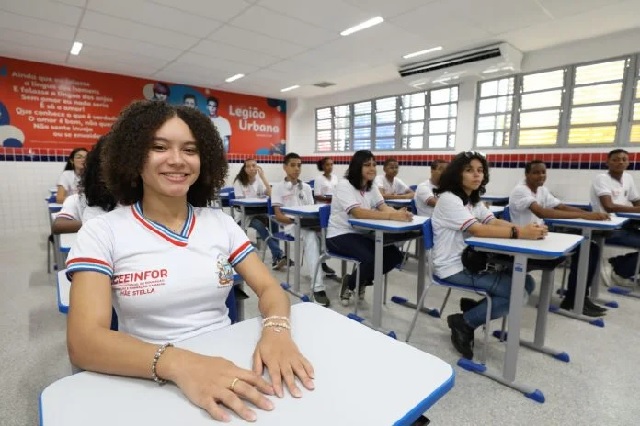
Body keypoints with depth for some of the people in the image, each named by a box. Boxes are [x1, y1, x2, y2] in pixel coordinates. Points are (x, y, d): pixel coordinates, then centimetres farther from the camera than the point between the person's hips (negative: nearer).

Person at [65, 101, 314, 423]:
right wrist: (177, 363, -31)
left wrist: (276, 329, -22)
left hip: (228, 370, 3)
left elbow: (269, 288, -1)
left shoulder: (221, 222, 2)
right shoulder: (102, 232, -6)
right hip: (150, 384, -2)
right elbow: (83, 341, -15)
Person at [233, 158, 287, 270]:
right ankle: (279, 255, -38)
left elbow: (271, 195, -8)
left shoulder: (259, 180, 8)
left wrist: (263, 177, -11)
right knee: (260, 225, -35)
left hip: (260, 213, 3)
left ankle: (276, 258, -29)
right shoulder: (239, 182, -1)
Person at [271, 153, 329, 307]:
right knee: (311, 236, -36)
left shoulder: (306, 187, 19)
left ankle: (316, 286, -33)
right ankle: (318, 287, -41)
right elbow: (278, 216, -2)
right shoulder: (278, 187, 5)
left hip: (308, 224, 4)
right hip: (290, 225, -4)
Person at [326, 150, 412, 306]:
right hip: (339, 236, -7)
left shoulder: (372, 187, 7)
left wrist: (399, 212, -32)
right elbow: (358, 213, -31)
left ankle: (362, 281, 15)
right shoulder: (344, 185, -16)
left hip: (361, 233, 7)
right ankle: (350, 284, 3)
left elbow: (383, 207, -8)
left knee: (395, 255, -8)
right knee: (371, 259, -29)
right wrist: (392, 216, -40)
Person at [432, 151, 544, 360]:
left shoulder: (473, 200, 12)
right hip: (453, 269, -9)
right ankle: (464, 322, 1)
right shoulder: (448, 199, -16)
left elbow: (494, 222, -3)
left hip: (469, 262, 9)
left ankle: (471, 310, 10)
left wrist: (527, 228, -21)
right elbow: (477, 230, -26)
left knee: (526, 283, 4)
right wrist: (520, 233, -32)